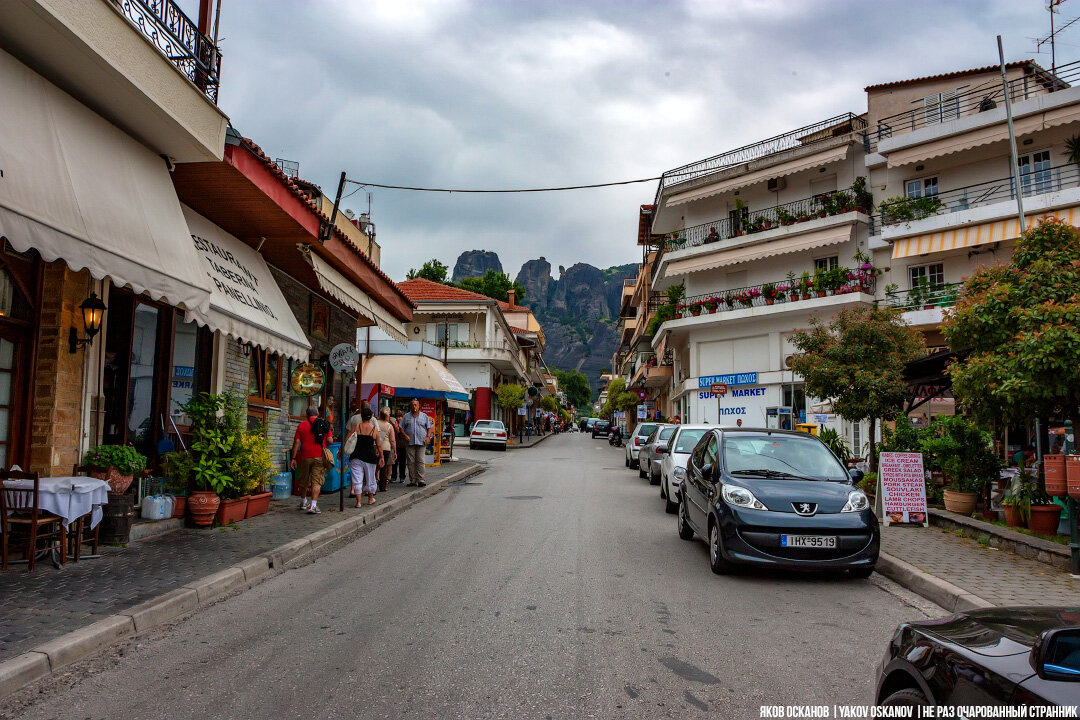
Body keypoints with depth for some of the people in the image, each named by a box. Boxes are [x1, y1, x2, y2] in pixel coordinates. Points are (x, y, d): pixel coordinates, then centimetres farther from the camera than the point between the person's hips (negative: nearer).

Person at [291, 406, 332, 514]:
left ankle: (304, 502, 34)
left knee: (303, 481, 17)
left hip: (305, 457, 1)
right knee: (317, 482, -1)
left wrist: (294, 458, 2)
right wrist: (331, 432, 19)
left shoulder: (301, 425, 2)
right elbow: (330, 440, -2)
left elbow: (296, 442, -1)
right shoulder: (324, 424, 3)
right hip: (319, 457, -1)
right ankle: (313, 505, -12)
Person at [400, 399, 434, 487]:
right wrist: (405, 435, -5)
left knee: (420, 461, -6)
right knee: (411, 462, 0)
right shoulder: (406, 416, 12)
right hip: (410, 442, 1)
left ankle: (420, 480, -6)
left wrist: (428, 436, -2)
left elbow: (429, 427, 13)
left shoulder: (424, 416, 12)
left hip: (421, 442, -1)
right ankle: (412, 480, 6)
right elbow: (401, 427, 12)